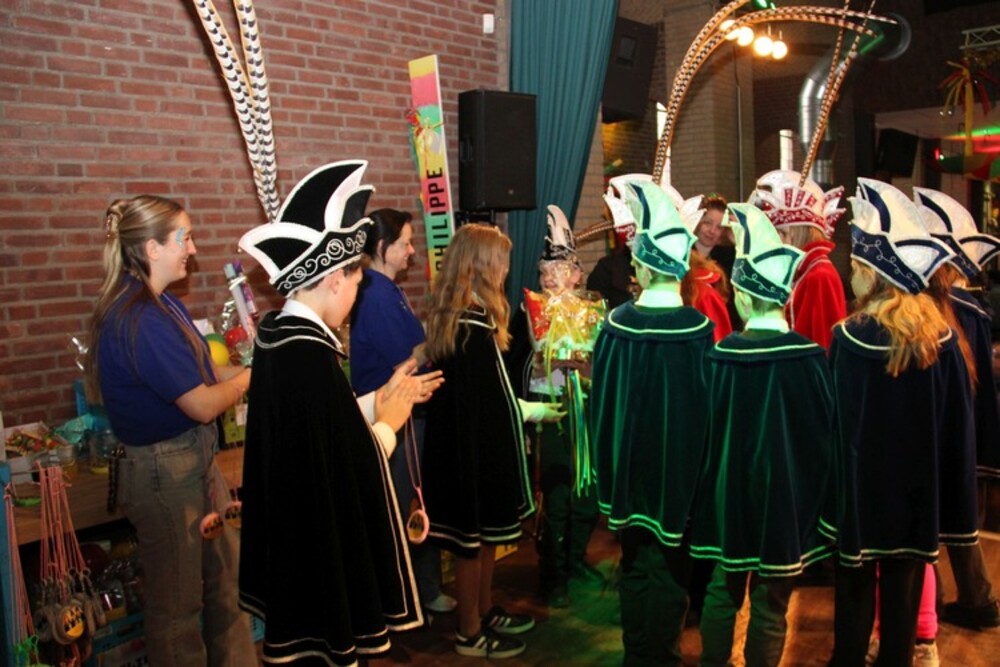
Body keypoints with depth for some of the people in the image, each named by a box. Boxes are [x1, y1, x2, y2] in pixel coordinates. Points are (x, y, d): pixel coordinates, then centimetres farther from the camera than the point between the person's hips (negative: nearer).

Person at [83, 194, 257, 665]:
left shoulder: (161, 304, 6)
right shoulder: (140, 321, -25)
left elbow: (199, 374, 8)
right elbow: (203, 405, -23)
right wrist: (252, 374, -6)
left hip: (195, 459, 9)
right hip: (164, 470, -9)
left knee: (226, 577, 20)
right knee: (178, 600, 10)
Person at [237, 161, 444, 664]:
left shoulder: (278, 336, 1)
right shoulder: (311, 354, -27)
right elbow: (355, 468, -24)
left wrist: (381, 397, 11)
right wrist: (390, 420, -7)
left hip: (293, 530, 9)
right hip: (322, 541, -9)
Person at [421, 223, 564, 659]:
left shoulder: (449, 317, 4)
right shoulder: (475, 327, -25)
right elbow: (498, 401, -21)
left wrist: (530, 406, 17)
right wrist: (539, 411, -6)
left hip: (458, 441, 9)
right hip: (477, 448, -9)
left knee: (484, 535, 22)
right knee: (475, 538, 7)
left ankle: (484, 611, 39)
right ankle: (470, 634, 25)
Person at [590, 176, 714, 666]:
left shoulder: (617, 326, -13)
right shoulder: (700, 329, -15)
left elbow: (601, 402, -6)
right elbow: (709, 405, -8)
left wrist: (608, 468, 7)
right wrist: (699, 463, 5)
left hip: (632, 468, 1)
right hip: (681, 468, -1)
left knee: (636, 565, 18)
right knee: (671, 568, 15)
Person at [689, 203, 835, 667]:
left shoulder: (722, 355, -12)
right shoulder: (811, 356, -13)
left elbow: (707, 430, -5)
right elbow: (828, 431, -6)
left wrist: (711, 487, 9)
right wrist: (816, 490, 8)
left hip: (731, 490, 1)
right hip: (788, 491, -1)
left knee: (724, 591, 18)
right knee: (771, 604, 12)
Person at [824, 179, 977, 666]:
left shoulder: (849, 338, -18)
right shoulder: (942, 339, -6)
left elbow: (836, 424, -13)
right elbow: (959, 427, 0)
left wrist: (831, 490, -2)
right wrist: (949, 504, 10)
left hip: (860, 490, -3)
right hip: (918, 493, 3)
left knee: (855, 592, 12)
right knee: (904, 591, 16)